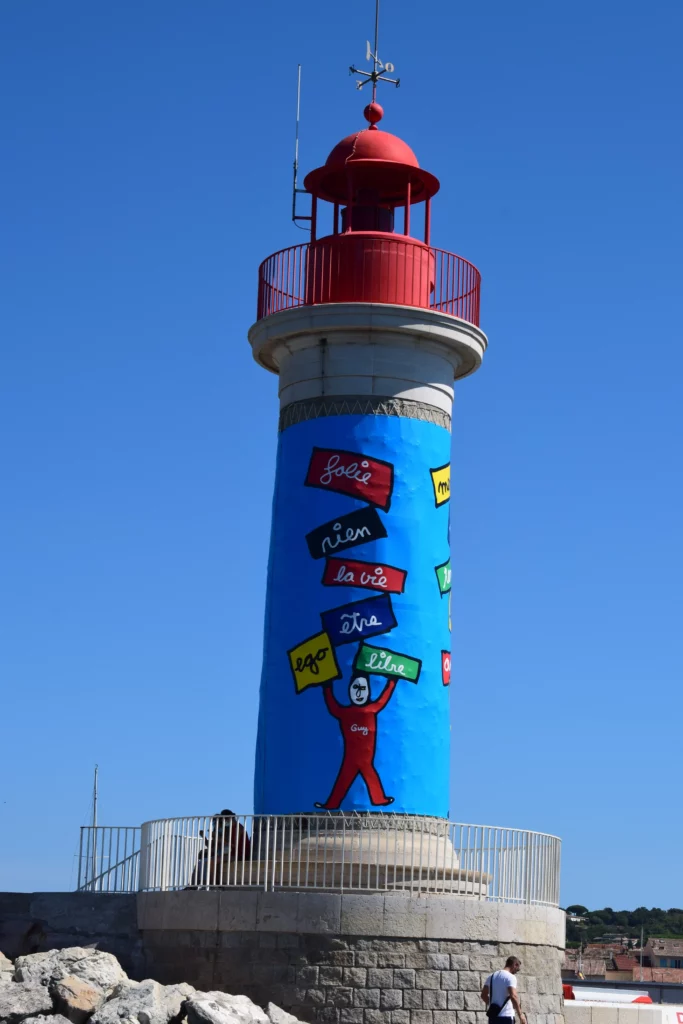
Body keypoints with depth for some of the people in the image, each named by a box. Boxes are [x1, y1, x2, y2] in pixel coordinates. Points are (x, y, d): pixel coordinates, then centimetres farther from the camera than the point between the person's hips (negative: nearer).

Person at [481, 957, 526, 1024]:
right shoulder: (510, 977, -10)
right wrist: (520, 1014, -16)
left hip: (492, 1015, 7)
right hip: (506, 1016, -7)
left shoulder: (491, 976, 13)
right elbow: (513, 996, -21)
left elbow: (484, 995, 17)